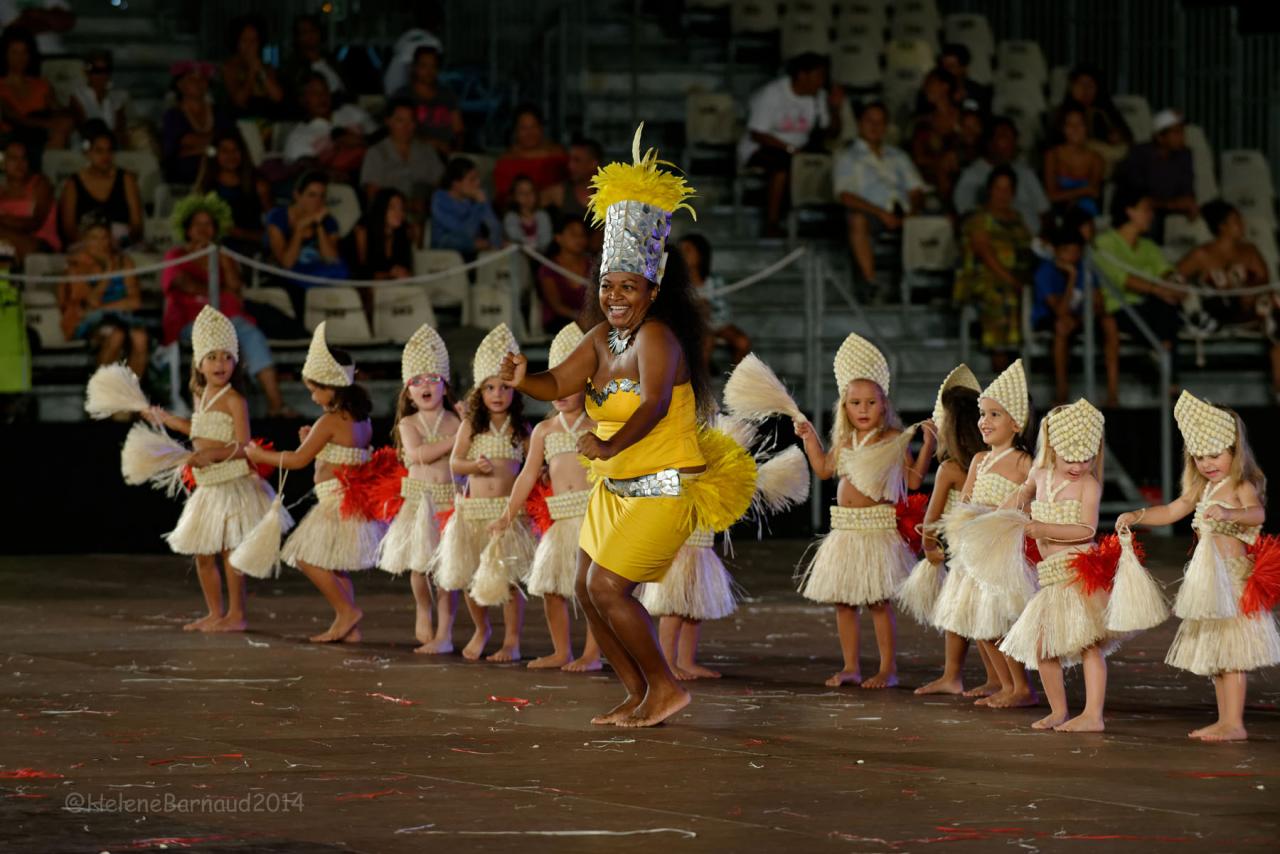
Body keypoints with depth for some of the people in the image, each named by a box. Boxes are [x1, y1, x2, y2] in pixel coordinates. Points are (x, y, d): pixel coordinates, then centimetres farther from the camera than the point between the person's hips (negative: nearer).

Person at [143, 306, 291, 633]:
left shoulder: (234, 400, -11)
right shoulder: (201, 396, 13)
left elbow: (243, 446, -16)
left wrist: (212, 455, -29)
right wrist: (166, 419, 33)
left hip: (232, 482, -8)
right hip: (208, 486, 8)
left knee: (229, 550, -6)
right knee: (202, 553, 11)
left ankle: (236, 614, 1)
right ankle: (215, 613, 21)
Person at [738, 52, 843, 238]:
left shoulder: (819, 96, 5)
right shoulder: (772, 94, -13)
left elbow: (832, 134, 9)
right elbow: (757, 134, -16)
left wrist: (834, 109, -10)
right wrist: (790, 149, -24)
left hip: (798, 151, 5)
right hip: (760, 151, -5)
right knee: (782, 163, -39)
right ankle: (772, 226, -35)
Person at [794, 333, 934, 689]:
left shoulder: (893, 442, -5)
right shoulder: (845, 442, 11)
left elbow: (914, 480, -6)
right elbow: (823, 469, 27)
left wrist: (927, 445, -14)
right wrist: (810, 438, 21)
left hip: (878, 528, -6)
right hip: (845, 530, 6)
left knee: (878, 601, -5)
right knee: (843, 601, 8)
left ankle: (888, 668, 3)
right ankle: (850, 667, 17)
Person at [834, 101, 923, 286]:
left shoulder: (899, 156, 30)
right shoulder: (847, 158, 16)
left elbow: (917, 191, 20)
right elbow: (845, 196, -1)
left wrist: (912, 211, -5)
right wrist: (882, 213, -13)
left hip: (904, 215, 4)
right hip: (873, 216, -4)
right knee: (857, 219, -40)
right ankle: (870, 281, -45)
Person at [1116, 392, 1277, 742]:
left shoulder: (1242, 487, -13)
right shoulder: (1202, 490, 13)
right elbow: (1171, 511, 21)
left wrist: (1228, 513, -52)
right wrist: (1136, 516, 7)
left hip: (1233, 578, -9)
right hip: (1209, 580, 9)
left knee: (1230, 654, -9)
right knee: (1215, 653, 14)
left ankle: (1234, 723, -6)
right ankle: (1225, 720, 22)